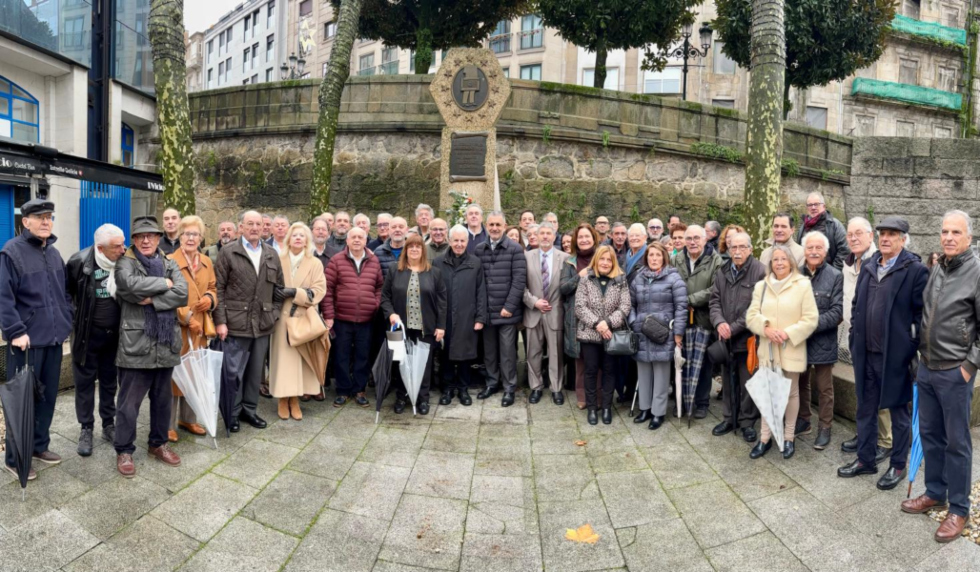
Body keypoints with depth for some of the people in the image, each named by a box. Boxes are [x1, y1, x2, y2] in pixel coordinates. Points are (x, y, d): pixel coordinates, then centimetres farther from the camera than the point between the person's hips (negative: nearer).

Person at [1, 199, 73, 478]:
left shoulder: (54, 253, 12)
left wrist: (67, 323, 11)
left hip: (53, 339, 7)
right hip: (26, 340, -7)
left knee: (48, 396, 15)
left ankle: (39, 445, 29)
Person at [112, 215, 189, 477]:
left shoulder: (169, 264, 10)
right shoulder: (125, 262, 0)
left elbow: (183, 294, -5)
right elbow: (131, 284, -23)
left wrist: (153, 300, -15)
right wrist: (164, 283, -11)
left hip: (166, 343, 4)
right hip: (135, 343, -4)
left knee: (163, 398, 15)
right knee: (129, 402, 3)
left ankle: (158, 443, 29)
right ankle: (124, 451, 17)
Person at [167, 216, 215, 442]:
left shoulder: (207, 262, 10)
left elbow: (212, 288, 17)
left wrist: (209, 299, -6)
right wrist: (187, 318, -18)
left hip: (199, 328, 6)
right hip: (176, 328, -6)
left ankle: (188, 418, 27)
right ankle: (169, 424, 12)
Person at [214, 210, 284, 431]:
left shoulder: (272, 254, 11)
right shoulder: (228, 252, -1)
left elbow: (279, 287, 15)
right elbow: (218, 288, -5)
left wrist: (274, 313, 6)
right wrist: (220, 321, -10)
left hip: (262, 324, 4)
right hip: (236, 323, -4)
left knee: (256, 370, 12)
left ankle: (249, 409, 26)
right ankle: (233, 413, 18)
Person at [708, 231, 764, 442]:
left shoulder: (760, 271, -10)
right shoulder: (721, 272, 10)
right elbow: (714, 301, 7)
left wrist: (734, 328, -16)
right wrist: (719, 322, -12)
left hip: (748, 338, -5)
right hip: (725, 338, 5)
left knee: (748, 383, 5)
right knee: (727, 381, 16)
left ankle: (747, 422, 20)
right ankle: (728, 419, 30)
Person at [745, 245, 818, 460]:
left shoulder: (803, 285, -5)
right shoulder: (761, 286, 6)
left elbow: (811, 319, -8)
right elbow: (751, 315, 3)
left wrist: (788, 333, -18)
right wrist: (766, 329, -15)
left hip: (791, 350, -3)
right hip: (767, 349, 3)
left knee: (791, 393, 10)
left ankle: (789, 437, 24)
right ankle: (765, 437, 18)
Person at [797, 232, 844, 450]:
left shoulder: (835, 276, -6)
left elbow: (837, 312, -11)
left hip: (822, 341, -3)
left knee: (824, 388, 9)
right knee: (800, 383, 16)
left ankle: (824, 428, 21)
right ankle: (802, 420, 32)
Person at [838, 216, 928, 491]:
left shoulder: (915, 270, -10)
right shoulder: (868, 267, 8)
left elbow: (921, 314, -11)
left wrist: (915, 352, -12)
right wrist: (855, 342, 10)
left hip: (896, 355, -6)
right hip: (866, 354, 6)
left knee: (898, 412, 10)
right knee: (865, 409, 15)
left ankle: (898, 465, 26)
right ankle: (866, 460, 30)